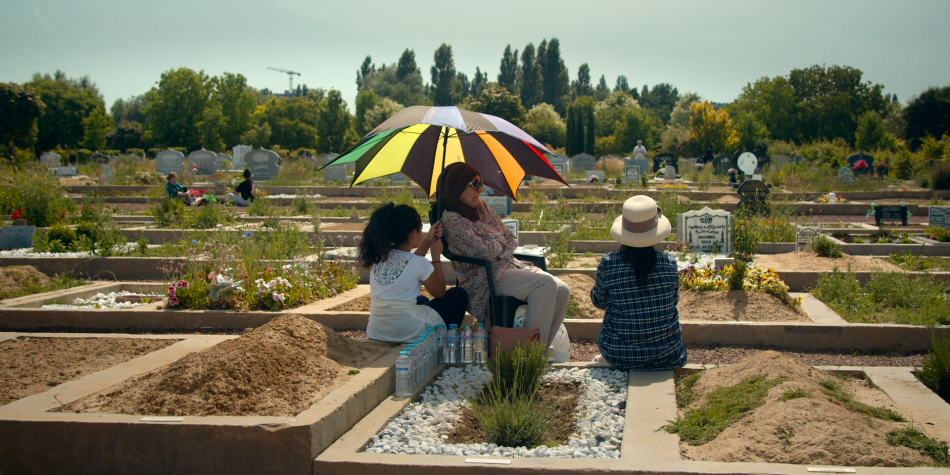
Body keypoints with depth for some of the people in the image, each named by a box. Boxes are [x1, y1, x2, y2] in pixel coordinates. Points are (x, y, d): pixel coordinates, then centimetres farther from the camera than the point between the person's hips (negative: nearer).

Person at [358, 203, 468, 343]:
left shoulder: (378, 256, 0)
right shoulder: (419, 263, -16)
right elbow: (439, 292, 0)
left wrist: (428, 240, 18)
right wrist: (436, 256, 5)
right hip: (409, 332, -7)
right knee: (459, 295, 14)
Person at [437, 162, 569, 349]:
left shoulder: (481, 207, 14)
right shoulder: (451, 218, -11)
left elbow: (511, 239, 13)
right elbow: (483, 251, -17)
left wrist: (497, 252, -8)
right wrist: (501, 243, 4)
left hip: (507, 264, 8)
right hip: (484, 278, -8)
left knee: (562, 290, -11)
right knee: (545, 283, -27)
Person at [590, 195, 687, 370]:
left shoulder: (608, 263, -16)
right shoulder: (669, 263, -12)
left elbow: (598, 302, 0)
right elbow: (674, 300, 5)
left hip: (618, 355, 0)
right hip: (667, 356, 1)